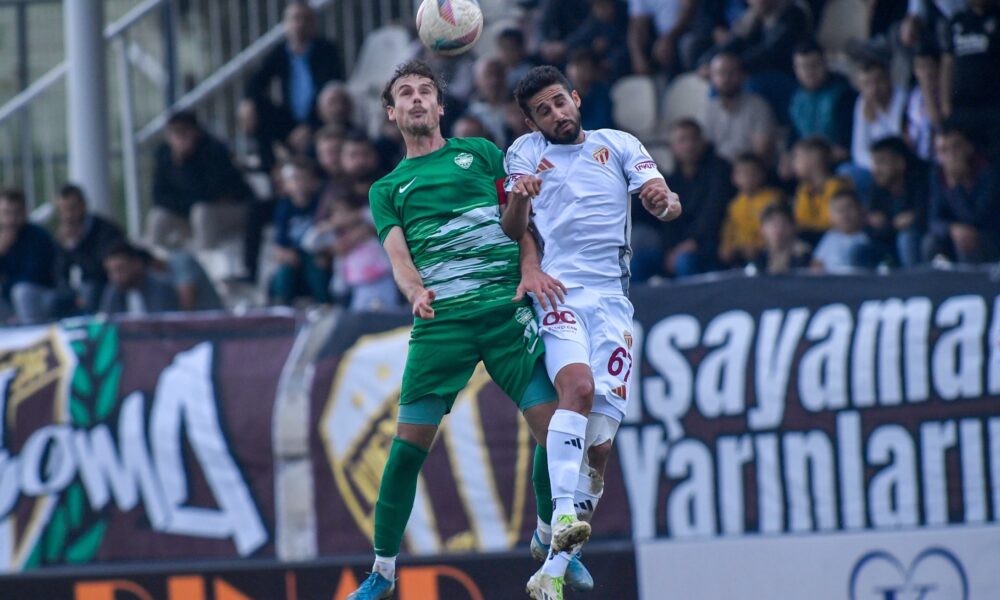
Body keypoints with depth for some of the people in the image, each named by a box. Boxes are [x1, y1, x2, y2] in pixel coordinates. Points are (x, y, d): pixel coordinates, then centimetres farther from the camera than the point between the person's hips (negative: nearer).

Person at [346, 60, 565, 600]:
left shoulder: (479, 152, 19)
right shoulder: (387, 189, 19)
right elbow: (397, 254, 5)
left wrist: (531, 268, -6)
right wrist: (415, 291, -18)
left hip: (509, 307, 0)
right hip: (441, 321, 0)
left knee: (554, 427, -8)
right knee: (409, 444, -8)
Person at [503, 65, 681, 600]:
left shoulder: (619, 145, 13)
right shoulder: (525, 152, 14)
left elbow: (664, 201, 1)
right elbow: (512, 231, 5)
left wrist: (664, 201, -23)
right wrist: (519, 199, -18)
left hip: (611, 300, 1)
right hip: (556, 292, -1)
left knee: (598, 446, -6)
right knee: (577, 385, -31)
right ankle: (562, 516, -41)